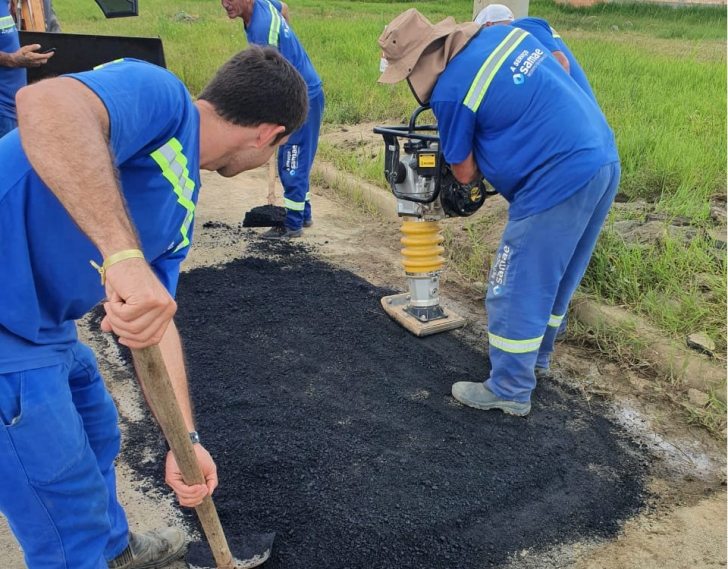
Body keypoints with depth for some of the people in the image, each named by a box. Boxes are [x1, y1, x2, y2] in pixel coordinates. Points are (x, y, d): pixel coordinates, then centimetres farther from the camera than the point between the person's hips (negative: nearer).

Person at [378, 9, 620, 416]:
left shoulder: (450, 92, -13)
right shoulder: (504, 32, 9)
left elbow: (465, 173, -3)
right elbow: (559, 71, 24)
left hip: (560, 181, -9)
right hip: (604, 160, 9)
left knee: (517, 290, 3)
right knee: (555, 277, 22)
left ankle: (509, 391, 15)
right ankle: (535, 355, 40)